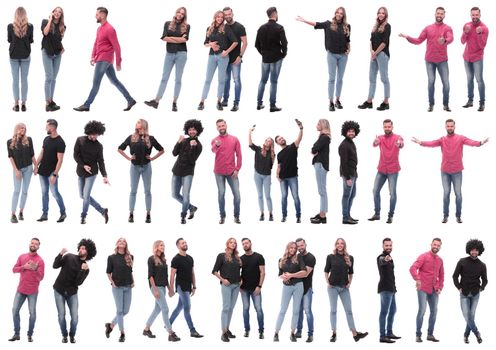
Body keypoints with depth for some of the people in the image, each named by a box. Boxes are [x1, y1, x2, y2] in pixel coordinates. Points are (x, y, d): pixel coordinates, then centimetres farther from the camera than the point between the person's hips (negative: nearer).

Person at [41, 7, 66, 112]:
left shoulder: (62, 26, 9)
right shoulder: (46, 22, -4)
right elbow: (45, 32, -23)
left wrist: (62, 47, 4)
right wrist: (50, 19, -15)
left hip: (57, 53, 5)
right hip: (47, 52, -5)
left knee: (53, 78, 9)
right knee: (49, 77, -11)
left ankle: (51, 100, 15)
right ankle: (48, 103, -13)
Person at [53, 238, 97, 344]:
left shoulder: (86, 268, -1)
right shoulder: (69, 257, -3)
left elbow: (78, 282, -13)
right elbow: (55, 266, -9)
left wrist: (83, 270, -27)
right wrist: (61, 254, -23)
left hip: (72, 293, 1)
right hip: (59, 290, -1)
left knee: (75, 316, -5)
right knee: (61, 315, -2)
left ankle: (72, 335, 19)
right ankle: (64, 335, 19)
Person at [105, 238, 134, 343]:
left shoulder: (130, 257, 7)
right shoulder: (112, 257, -2)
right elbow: (108, 272, 3)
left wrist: (133, 281, 5)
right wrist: (112, 283, -8)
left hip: (128, 287, 4)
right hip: (118, 287, -4)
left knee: (126, 311, 5)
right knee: (120, 310, -3)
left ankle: (111, 325, 25)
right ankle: (122, 334, 3)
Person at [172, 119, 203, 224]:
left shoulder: (198, 145, -5)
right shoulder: (184, 141, 6)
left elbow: (192, 160, -15)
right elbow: (174, 153, -2)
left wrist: (192, 147, -25)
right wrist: (179, 143, -15)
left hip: (188, 173, -5)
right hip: (177, 172, 5)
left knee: (185, 196, -11)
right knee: (175, 195, 9)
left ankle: (183, 216, 5)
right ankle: (191, 208, 28)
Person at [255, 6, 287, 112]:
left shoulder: (262, 28, 3)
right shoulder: (279, 28, -12)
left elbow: (257, 44, 5)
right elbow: (284, 43, -15)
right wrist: (284, 54, 1)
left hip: (265, 58, 4)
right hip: (276, 58, -4)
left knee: (263, 81, 14)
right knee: (273, 82, 0)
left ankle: (259, 103, 14)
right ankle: (272, 105, 2)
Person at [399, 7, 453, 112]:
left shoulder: (447, 28, -1)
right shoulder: (428, 28, 8)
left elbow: (450, 39, -22)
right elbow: (418, 41, 7)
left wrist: (444, 41, -44)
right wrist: (407, 37, -7)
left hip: (442, 60, -1)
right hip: (430, 60, 1)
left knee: (446, 82, -2)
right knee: (431, 81, 2)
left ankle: (446, 104, 8)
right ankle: (431, 104, 8)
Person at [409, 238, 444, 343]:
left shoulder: (440, 260, 12)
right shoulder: (423, 256, -6)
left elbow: (441, 275, 20)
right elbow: (413, 268, -18)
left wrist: (440, 287, 6)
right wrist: (417, 279, -32)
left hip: (434, 290, 6)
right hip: (423, 289, -6)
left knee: (434, 311, 7)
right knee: (422, 310, -10)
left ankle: (430, 334, 18)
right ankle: (418, 335, -2)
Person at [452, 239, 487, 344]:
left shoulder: (482, 265, 1)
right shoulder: (462, 262, -3)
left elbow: (484, 280, 12)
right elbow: (455, 276, 2)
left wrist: (481, 289, -1)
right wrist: (459, 287, -5)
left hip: (475, 294, 1)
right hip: (464, 294, -1)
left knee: (471, 315, 1)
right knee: (466, 315, -8)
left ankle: (466, 335, 14)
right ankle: (477, 333, 6)